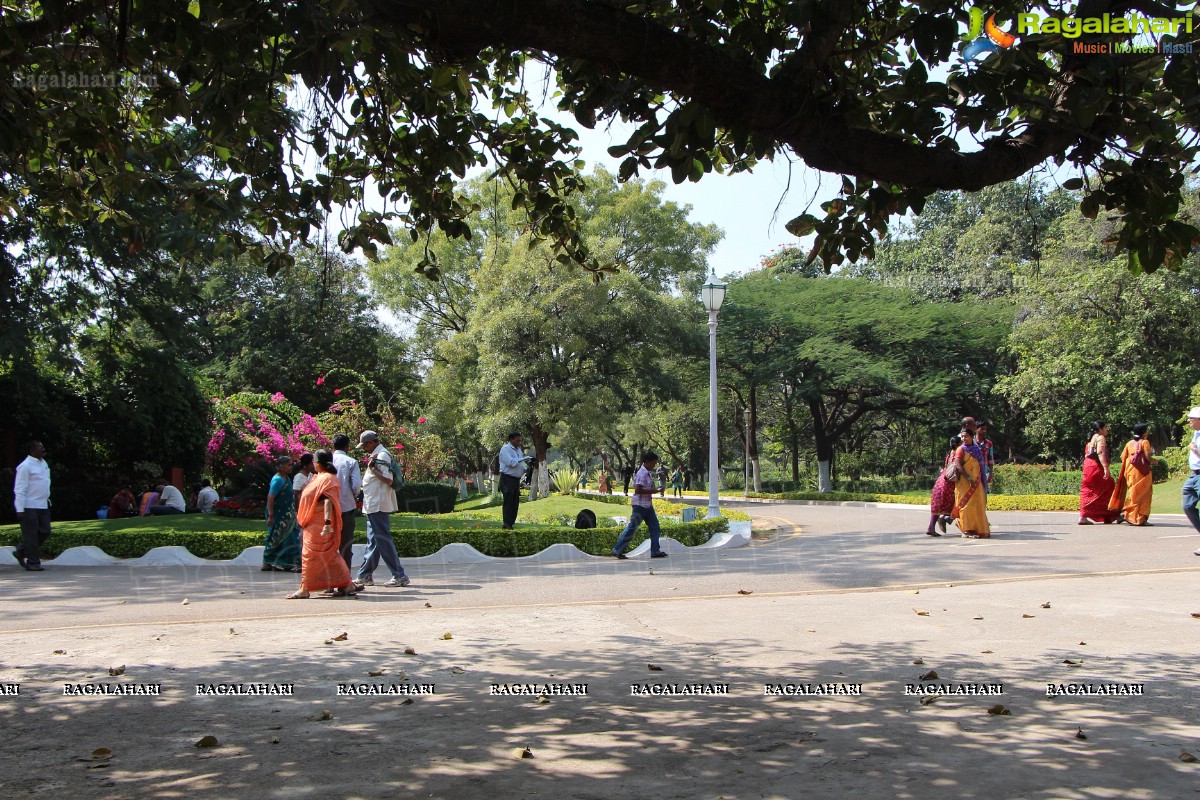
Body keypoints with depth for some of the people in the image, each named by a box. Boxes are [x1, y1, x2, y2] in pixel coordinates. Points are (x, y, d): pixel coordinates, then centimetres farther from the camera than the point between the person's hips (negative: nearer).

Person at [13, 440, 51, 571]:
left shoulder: (43, 463, 13)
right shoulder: (25, 466, -12)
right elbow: (19, 489, -15)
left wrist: (47, 499, 20)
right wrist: (20, 509, -19)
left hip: (43, 505, 8)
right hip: (30, 507, -8)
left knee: (45, 532, 9)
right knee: (31, 535, -1)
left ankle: (21, 551, 26)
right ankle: (33, 563, 6)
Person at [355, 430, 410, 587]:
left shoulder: (382, 455, -14)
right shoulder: (377, 455, 16)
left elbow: (388, 480, -21)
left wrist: (372, 469, -18)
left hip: (378, 505, -10)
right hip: (373, 505, 10)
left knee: (383, 540, -8)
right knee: (372, 541, 14)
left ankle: (400, 576, -6)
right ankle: (365, 576, 22)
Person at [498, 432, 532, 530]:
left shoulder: (518, 450, 17)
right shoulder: (505, 449, -9)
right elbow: (510, 462, -21)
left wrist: (526, 470, 5)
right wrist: (524, 459, -22)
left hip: (516, 479, 8)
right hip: (507, 479, -8)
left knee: (515, 503, 8)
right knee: (508, 503, -9)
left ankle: (511, 523, 14)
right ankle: (507, 525, -8)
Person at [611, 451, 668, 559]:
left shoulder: (649, 473, 12)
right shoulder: (642, 474, -18)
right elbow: (638, 490, -25)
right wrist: (653, 491, -21)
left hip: (648, 505, 10)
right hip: (640, 505, -10)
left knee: (654, 526, 8)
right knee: (632, 527, -4)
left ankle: (655, 551, 12)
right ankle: (617, 550, 3)